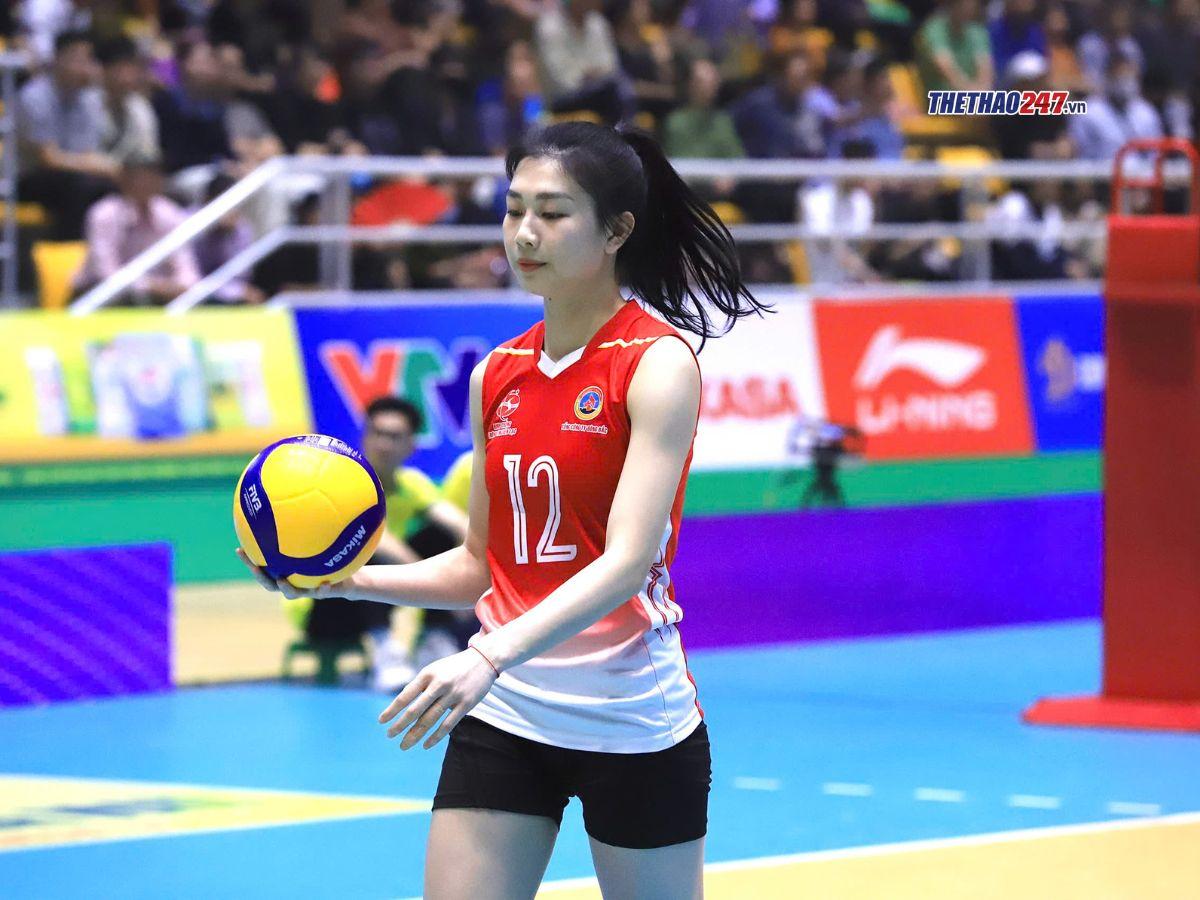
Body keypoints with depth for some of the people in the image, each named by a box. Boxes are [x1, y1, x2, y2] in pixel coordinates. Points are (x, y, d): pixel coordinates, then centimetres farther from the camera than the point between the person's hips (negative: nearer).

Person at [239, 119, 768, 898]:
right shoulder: (498, 377, 7)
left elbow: (629, 561, -24)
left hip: (634, 723, -5)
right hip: (502, 717, 5)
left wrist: (495, 655, -36)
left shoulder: (658, 362, -12)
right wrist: (351, 579, -1)